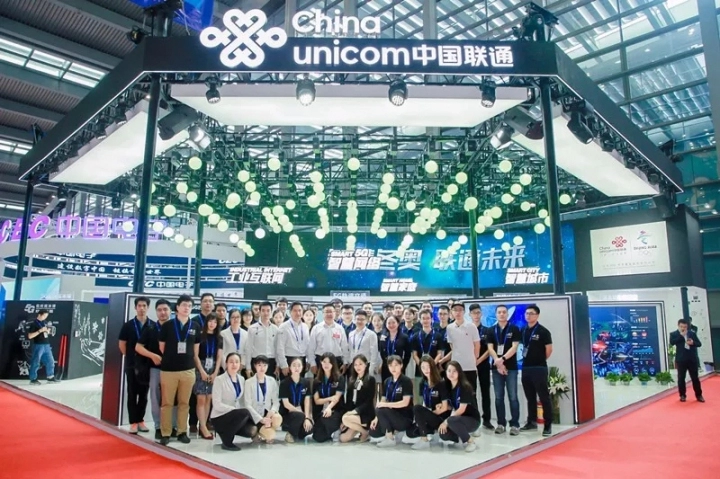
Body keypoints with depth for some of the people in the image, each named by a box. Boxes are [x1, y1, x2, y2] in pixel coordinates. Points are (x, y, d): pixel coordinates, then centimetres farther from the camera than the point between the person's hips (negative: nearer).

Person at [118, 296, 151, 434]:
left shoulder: (153, 326, 0)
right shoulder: (128, 325, -1)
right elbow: (122, 344, 4)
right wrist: (130, 357, 4)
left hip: (147, 365, 1)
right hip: (131, 365, -1)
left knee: (143, 394, 8)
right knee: (132, 394, 3)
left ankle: (140, 420, 19)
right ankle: (133, 422, 9)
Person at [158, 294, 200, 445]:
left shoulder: (195, 327, 4)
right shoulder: (167, 325, -2)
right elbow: (162, 347, 6)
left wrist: (189, 360, 10)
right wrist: (171, 359, 10)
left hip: (188, 370, 2)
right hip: (168, 369, -2)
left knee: (184, 403, 9)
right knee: (167, 403, 3)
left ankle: (182, 432, 18)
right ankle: (165, 433, 12)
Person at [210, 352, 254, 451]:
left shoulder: (241, 379, 9)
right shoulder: (219, 380, -10)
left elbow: (242, 401, 11)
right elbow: (217, 405, -16)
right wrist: (235, 410, -24)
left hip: (236, 416, 6)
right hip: (220, 418, -6)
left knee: (251, 430, -20)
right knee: (244, 412, -32)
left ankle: (227, 433, 10)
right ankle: (227, 441, -12)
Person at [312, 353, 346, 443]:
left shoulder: (340, 378, 0)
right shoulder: (317, 380, 9)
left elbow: (337, 398, -9)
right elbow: (316, 401, 4)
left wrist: (329, 408, -27)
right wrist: (330, 398, -13)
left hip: (335, 410, -3)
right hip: (321, 411, 3)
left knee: (327, 419, -37)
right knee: (318, 438, -20)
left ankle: (334, 431, -2)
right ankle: (330, 431, 13)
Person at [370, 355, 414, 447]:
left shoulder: (406, 381, -12)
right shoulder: (387, 382, 7)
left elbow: (405, 403, -20)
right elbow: (383, 401, 4)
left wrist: (386, 404, -22)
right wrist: (376, 418, -7)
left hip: (405, 418, -6)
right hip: (391, 416, 6)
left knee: (380, 410, -27)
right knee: (373, 432, -10)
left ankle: (390, 439, -12)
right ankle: (395, 430, 11)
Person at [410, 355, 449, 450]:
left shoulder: (441, 383, -13)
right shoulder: (423, 384, 5)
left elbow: (445, 408, -13)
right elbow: (424, 404, 10)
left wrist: (430, 413, -11)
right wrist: (421, 418, -8)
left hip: (441, 418, -6)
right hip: (429, 416, 6)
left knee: (417, 408, -27)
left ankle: (424, 440, -18)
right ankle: (431, 431, 7)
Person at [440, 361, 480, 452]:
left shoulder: (464, 387, -18)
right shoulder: (448, 387, 2)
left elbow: (462, 409, -22)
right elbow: (453, 407, 8)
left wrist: (446, 421, -21)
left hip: (472, 419, -6)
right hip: (458, 418, 6)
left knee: (452, 421, -35)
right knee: (443, 434, -18)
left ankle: (470, 442, -13)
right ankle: (461, 437, 11)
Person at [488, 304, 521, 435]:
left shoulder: (514, 329, 1)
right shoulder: (492, 330, 8)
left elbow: (514, 347, -8)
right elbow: (490, 348, 1)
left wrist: (502, 359, -19)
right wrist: (498, 363, -13)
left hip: (511, 367, -2)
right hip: (496, 368, 3)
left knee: (513, 397, -2)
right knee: (499, 397, 6)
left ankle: (515, 424, 5)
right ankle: (501, 423, 14)